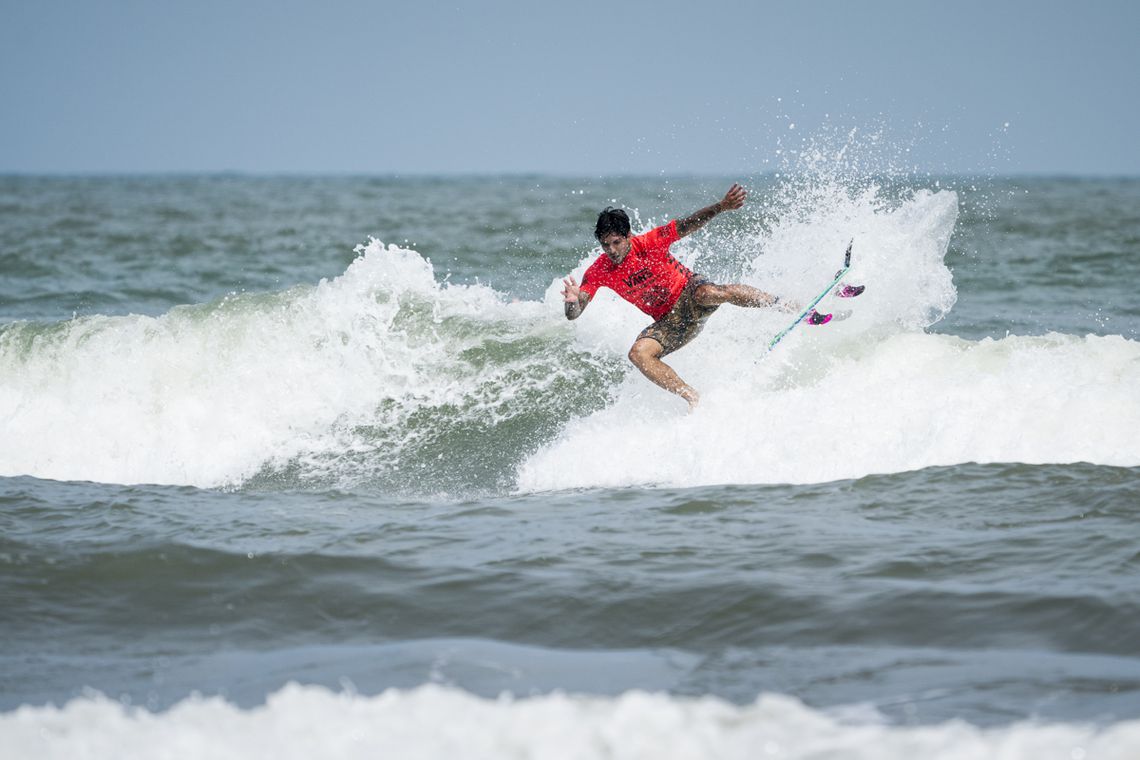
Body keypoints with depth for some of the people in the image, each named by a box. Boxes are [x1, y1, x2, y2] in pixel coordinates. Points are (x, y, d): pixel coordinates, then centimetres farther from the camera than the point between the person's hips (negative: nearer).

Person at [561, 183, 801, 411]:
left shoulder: (648, 243, -17)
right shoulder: (598, 272, -10)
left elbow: (687, 225, -23)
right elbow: (573, 314, -13)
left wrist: (720, 207, -40)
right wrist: (573, 301, -39)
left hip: (689, 293, -4)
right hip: (669, 321, 4)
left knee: (709, 293, -39)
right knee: (638, 354, -23)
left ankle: (785, 306, -25)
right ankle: (693, 398, -21)